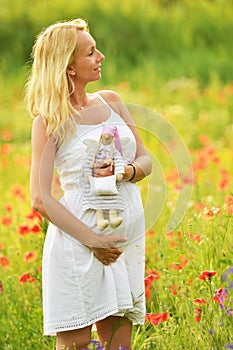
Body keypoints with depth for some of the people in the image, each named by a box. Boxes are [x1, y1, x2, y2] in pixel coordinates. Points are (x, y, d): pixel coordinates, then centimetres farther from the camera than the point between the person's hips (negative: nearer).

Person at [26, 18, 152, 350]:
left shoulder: (111, 102, 12)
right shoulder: (50, 121, -4)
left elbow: (146, 160, 15)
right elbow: (41, 200, -8)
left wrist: (128, 171, -9)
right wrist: (92, 240, -16)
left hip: (128, 243, 5)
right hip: (77, 243, -5)